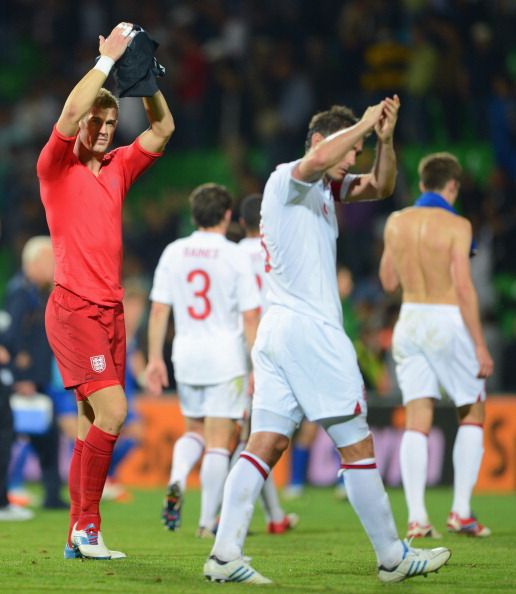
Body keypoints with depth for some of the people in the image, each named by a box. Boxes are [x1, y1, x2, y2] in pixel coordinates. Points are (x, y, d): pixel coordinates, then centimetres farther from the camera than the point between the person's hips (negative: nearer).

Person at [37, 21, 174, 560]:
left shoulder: (117, 169, 14)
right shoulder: (56, 167, -2)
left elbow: (162, 128, 16)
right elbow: (70, 115, -19)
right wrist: (107, 60, -15)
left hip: (110, 309, 7)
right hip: (74, 308, -7)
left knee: (93, 423, 6)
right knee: (111, 412, -17)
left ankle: (77, 535, 9)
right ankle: (86, 524, -9)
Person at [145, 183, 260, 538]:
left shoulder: (173, 253, 3)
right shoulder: (236, 256, -7)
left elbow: (159, 310, 3)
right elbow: (251, 316, -9)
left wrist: (155, 358, 9)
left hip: (186, 356, 4)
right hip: (226, 358, -4)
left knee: (195, 430, 21)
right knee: (219, 442, 1)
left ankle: (177, 480, -8)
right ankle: (208, 522, 0)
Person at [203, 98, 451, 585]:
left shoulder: (326, 188, 20)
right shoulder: (286, 179, -8)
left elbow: (379, 187, 19)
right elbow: (318, 159, -30)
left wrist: (384, 138, 3)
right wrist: (364, 124, -18)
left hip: (277, 329, 9)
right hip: (309, 329, -9)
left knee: (267, 443, -1)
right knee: (357, 444, 0)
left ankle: (225, 554, -10)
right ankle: (392, 557, 7)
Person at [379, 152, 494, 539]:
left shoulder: (396, 223, 4)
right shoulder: (456, 226, -11)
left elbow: (389, 282, 13)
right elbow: (464, 287, -15)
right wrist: (480, 346, -12)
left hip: (410, 319, 4)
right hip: (449, 322, -4)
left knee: (417, 422, 4)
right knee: (473, 415, 11)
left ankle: (417, 517, -4)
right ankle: (461, 511, 3)